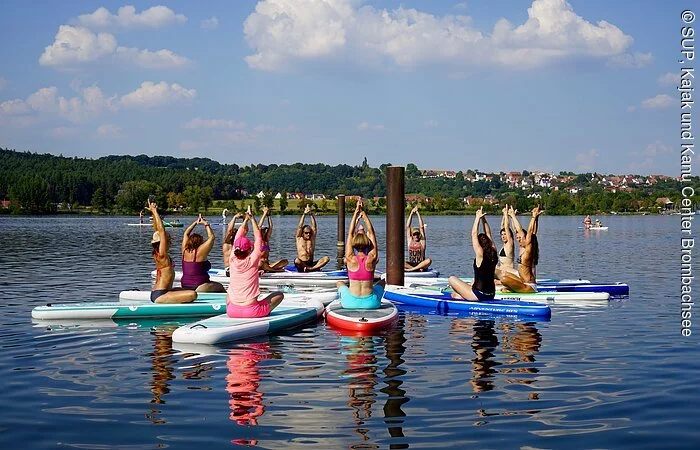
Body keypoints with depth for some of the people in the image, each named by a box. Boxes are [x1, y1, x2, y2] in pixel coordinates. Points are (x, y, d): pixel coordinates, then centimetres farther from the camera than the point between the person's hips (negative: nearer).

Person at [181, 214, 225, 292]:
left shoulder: (185, 251, 1)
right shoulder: (200, 252, -16)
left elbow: (186, 234, 17)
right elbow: (212, 237, -10)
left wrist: (195, 222, 19)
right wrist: (206, 224, -1)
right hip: (198, 287, -8)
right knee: (220, 287, 11)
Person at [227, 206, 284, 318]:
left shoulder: (233, 261, 0)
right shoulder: (252, 261, -8)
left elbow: (237, 238, 13)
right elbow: (258, 238, 4)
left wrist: (246, 220, 21)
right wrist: (252, 218, 14)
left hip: (232, 311, 3)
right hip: (251, 311, -3)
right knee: (279, 295, 15)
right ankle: (264, 312, 11)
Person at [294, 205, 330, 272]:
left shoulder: (312, 239, 13)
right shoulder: (299, 239, 8)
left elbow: (314, 227, 5)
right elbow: (300, 227, -3)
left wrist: (311, 214, -3)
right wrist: (304, 214, -5)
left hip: (311, 263, 3)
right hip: (301, 265, -3)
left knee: (326, 258, -21)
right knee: (296, 261, -40)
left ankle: (310, 268, -34)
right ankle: (315, 268, -25)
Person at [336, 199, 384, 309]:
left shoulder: (351, 259, -7)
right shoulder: (371, 259, -6)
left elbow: (350, 233, 2)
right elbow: (371, 232, 3)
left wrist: (356, 212, 7)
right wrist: (363, 213, 8)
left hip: (351, 303, 0)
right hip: (371, 303, 0)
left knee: (339, 283, 32)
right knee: (382, 282, 32)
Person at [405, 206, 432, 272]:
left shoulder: (422, 241, 8)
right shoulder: (410, 241, 12)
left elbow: (422, 227, 2)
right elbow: (407, 227, 8)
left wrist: (418, 213, 0)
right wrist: (411, 213, 5)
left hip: (422, 265, -1)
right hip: (410, 264, 1)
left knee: (429, 260, -34)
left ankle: (411, 269, -33)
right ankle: (418, 269, -33)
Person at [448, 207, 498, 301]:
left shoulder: (480, 254, -15)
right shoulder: (493, 253, 1)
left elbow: (474, 234, -10)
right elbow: (488, 234, 11)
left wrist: (478, 217, -2)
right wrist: (483, 219, 12)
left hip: (479, 295, -7)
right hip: (491, 295, 7)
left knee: (452, 279, 7)